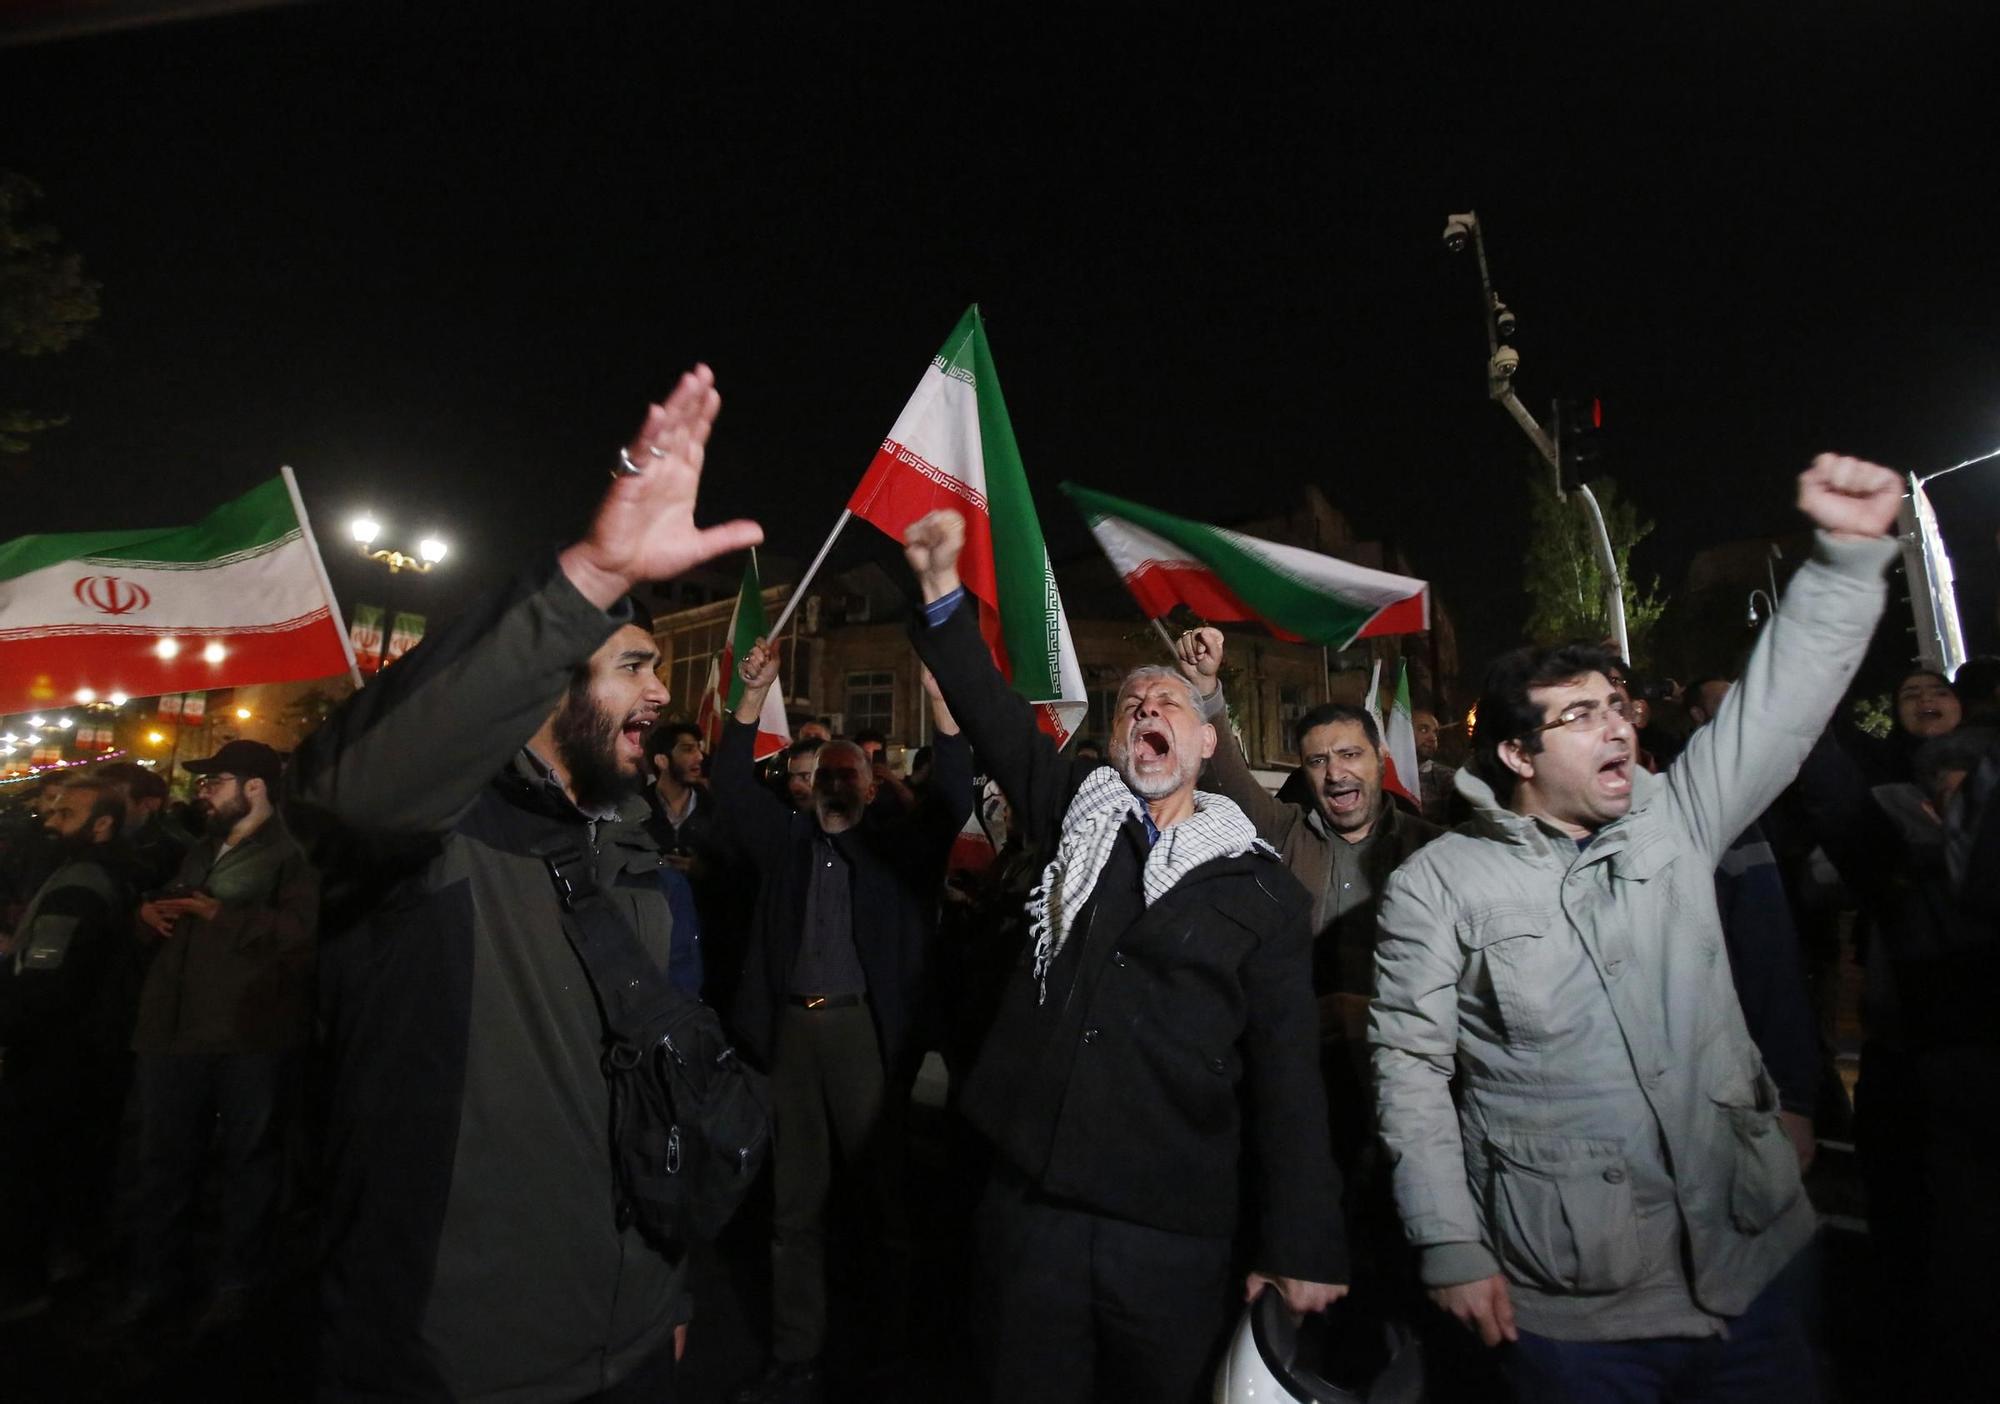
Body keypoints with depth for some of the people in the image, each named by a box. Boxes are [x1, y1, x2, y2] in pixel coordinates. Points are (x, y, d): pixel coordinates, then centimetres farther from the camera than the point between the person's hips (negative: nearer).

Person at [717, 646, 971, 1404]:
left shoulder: (899, 842, 5)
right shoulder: (784, 838, 13)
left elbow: (954, 797, -7)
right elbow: (733, 786, 6)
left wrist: (939, 696, -17)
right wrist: (755, 692, -4)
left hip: (865, 1026, -3)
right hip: (791, 1027, 3)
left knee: (885, 1180, 4)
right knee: (796, 1200, 13)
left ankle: (906, 1326, 25)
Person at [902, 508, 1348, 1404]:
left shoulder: (1261, 887, -1)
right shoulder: (1077, 817, 4)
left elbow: (1286, 1071, -3)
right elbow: (992, 715, -4)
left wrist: (1302, 1248, -5)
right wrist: (941, 588, -13)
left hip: (1177, 1236, -1)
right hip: (1030, 1203, 2)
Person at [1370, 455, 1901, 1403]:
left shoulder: (1673, 820, 2)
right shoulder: (1435, 886, -10)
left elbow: (1783, 699, -2)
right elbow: (1411, 1069, -10)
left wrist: (1851, 550, -13)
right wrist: (1451, 1249, -11)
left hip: (1752, 1265, 4)